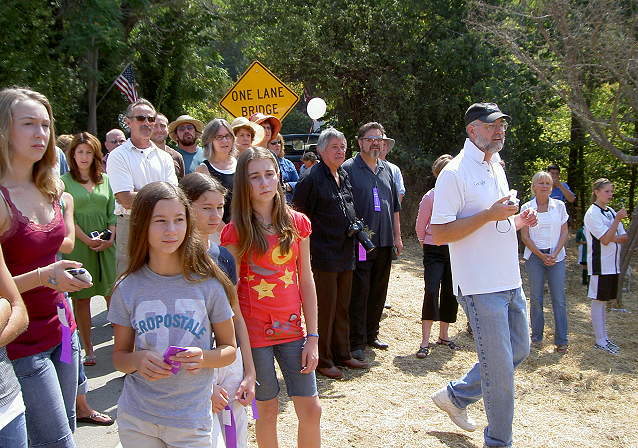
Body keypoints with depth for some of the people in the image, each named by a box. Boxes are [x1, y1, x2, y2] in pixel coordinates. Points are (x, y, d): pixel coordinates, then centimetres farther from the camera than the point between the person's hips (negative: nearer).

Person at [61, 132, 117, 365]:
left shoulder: (105, 180, 12)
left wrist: (110, 237, -5)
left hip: (106, 245, 3)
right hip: (78, 246, -2)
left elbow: (112, 212, 10)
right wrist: (88, 240, -13)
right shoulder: (64, 181, 1)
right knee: (81, 297, 3)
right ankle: (88, 349, 11)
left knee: (113, 293, -1)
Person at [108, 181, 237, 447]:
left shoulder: (208, 284, -8)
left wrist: (204, 358, -20)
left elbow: (229, 349, 0)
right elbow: (119, 356, 5)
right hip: (136, 419, 1)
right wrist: (138, 361, -17)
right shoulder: (127, 289, -4)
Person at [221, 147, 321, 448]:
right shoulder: (236, 231, -8)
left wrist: (312, 337, 1)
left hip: (291, 329, 3)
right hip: (253, 331, -3)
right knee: (267, 409, 9)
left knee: (311, 409, 4)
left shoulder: (297, 223, 1)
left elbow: (306, 282, 3)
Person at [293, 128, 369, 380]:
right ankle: (323, 360, 11)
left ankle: (342, 354, 28)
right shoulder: (313, 178, -12)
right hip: (323, 255, -8)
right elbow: (300, 213, -11)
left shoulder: (344, 176, 13)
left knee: (342, 308, 16)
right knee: (325, 309, -1)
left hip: (345, 254, 8)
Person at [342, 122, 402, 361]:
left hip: (384, 243, 6)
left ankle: (371, 334, 27)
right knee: (358, 293, -2)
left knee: (378, 292, 13)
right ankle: (356, 342, 7)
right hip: (359, 243, -6)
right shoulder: (348, 168, -5)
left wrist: (397, 236, 18)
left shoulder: (387, 170, 15)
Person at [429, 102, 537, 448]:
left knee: (518, 350, 19)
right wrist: (489, 215, -22)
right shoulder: (455, 173, -13)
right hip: (481, 285, -9)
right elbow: (438, 234, -18)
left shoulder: (497, 168, 15)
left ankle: (455, 396, 33)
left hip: (510, 282, 9)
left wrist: (516, 222, 4)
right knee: (499, 366, -1)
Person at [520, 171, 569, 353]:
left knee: (559, 299, -2)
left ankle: (561, 340, 4)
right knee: (536, 298, 2)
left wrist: (555, 254, -8)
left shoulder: (559, 205, 5)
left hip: (557, 256, 1)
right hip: (534, 256, -1)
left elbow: (564, 232, 5)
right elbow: (525, 236, 0)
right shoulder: (526, 207, 1)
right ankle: (536, 336, 14)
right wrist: (541, 255, -8)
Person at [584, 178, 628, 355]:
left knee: (604, 301, 13)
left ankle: (604, 337, 19)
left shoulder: (611, 212, 13)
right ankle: (600, 341, 2)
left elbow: (624, 237, 9)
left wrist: (613, 237, -11)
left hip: (612, 264, 7)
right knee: (598, 301, -2)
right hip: (600, 264, -7)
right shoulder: (592, 213, -10)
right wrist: (617, 220, -23)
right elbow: (605, 239, -17)